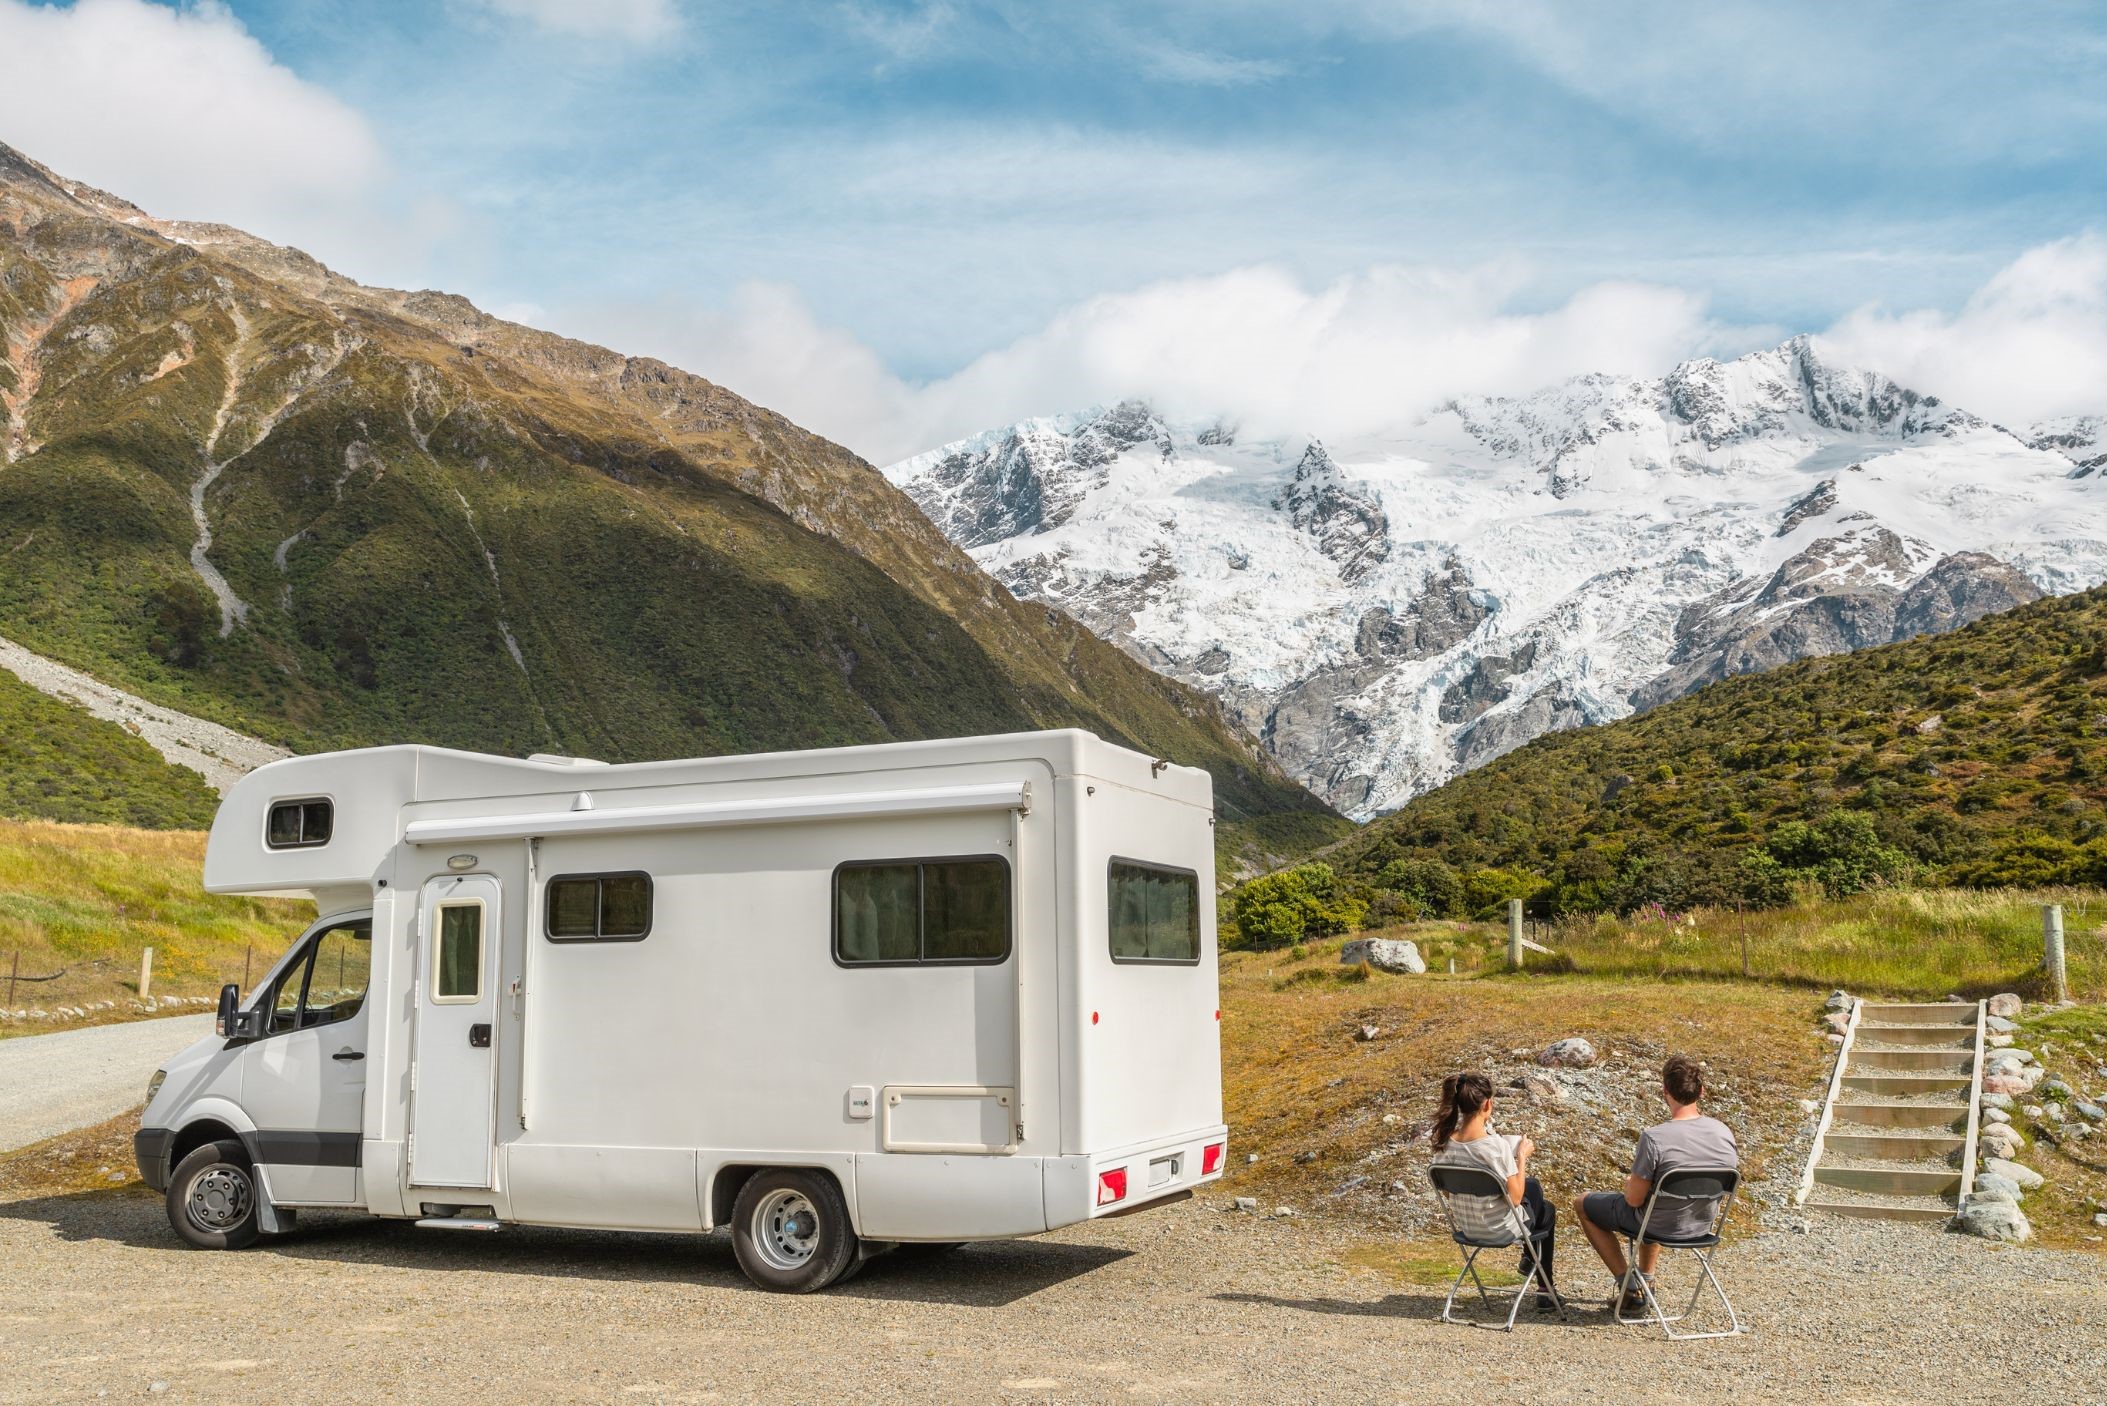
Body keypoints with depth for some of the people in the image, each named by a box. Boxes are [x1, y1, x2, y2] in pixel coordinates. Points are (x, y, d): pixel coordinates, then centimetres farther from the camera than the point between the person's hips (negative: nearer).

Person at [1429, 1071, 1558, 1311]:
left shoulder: (1445, 1143, -14)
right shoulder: (1497, 1145, -31)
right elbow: (1515, 1198, -22)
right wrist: (1522, 1156, -11)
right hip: (1501, 1228, -6)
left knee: (1532, 1184, 33)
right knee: (1547, 1211, 29)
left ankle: (1528, 1261, 50)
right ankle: (1545, 1291, 37)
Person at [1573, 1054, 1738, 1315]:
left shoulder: (1654, 1138, -31)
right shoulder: (1724, 1133, -14)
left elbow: (1635, 1199, -23)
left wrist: (1629, 1183, 1)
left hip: (1660, 1227, -6)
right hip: (1702, 1226, 6)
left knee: (1583, 1203, 18)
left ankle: (1630, 1286, 15)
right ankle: (1646, 1281, 36)